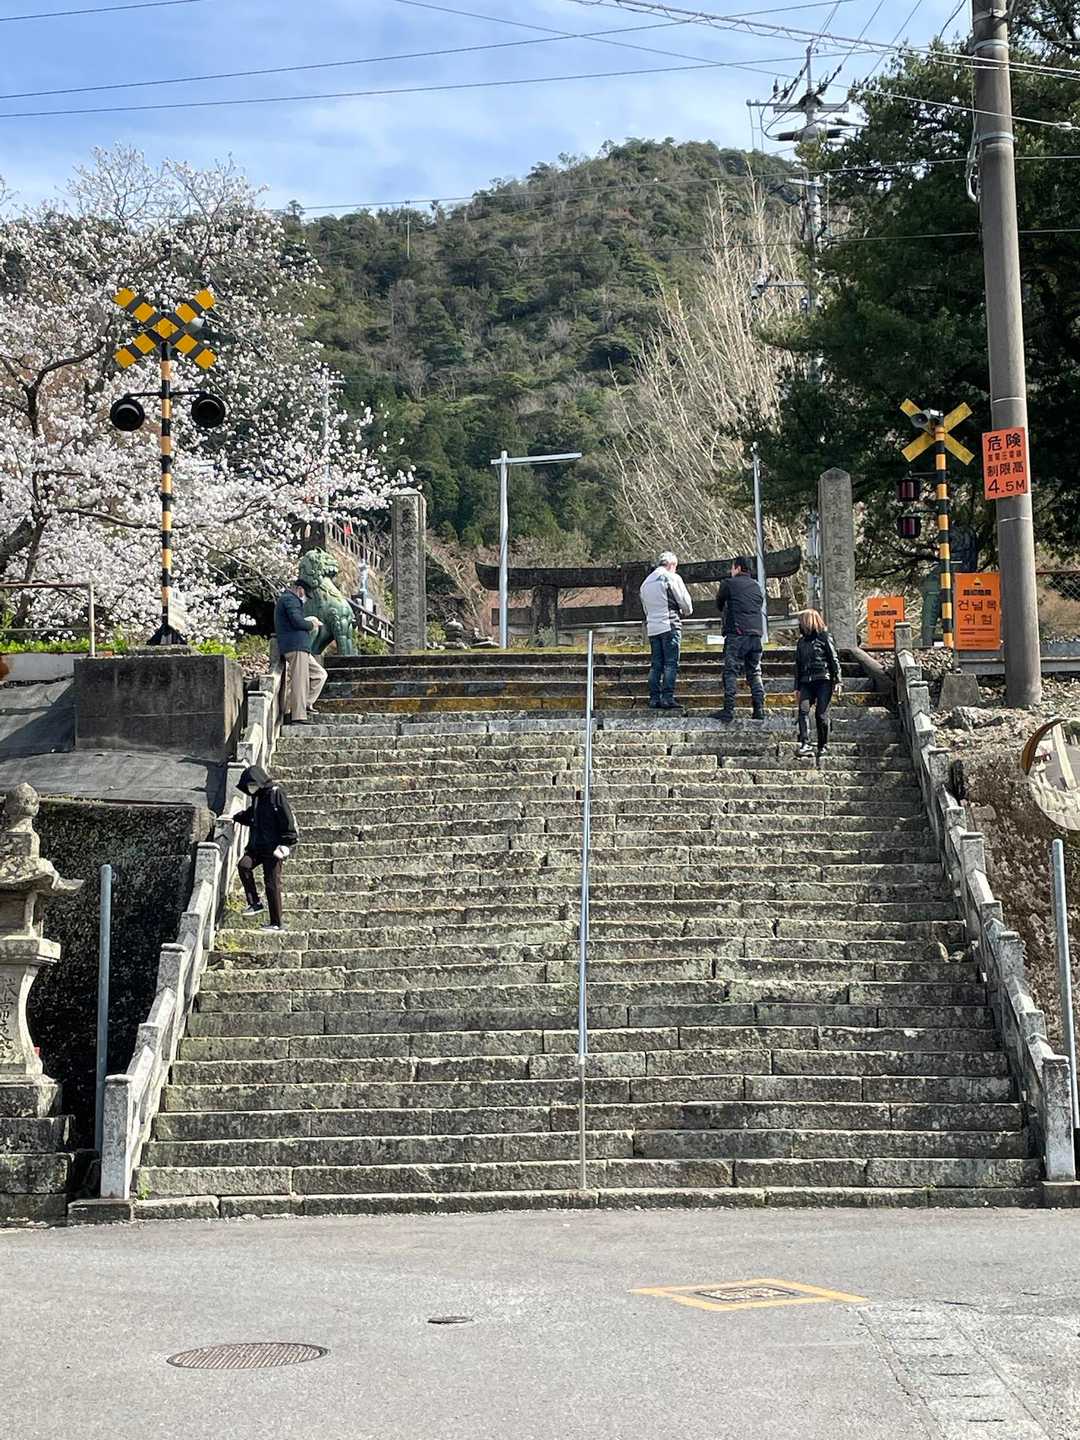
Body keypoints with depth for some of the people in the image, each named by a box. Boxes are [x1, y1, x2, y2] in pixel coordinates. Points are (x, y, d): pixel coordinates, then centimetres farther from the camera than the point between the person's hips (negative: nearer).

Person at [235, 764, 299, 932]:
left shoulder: (276, 794, -11)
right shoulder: (257, 797, 15)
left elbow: (287, 819, -15)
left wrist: (286, 843, -18)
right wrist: (236, 817, 22)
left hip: (273, 847, -7)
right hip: (257, 846, 7)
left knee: (272, 883, -5)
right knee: (244, 864, -17)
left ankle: (277, 923, 2)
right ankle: (255, 904, -7)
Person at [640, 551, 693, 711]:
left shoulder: (646, 582, 17)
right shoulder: (671, 578, -3)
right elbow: (685, 602, -3)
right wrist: (686, 612, 17)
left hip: (652, 627, 6)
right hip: (670, 626, -6)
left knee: (656, 664, 7)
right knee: (671, 663, -7)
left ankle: (654, 698, 2)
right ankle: (667, 697, -14)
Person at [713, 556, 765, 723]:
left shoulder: (730, 584, 1)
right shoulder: (757, 586, 17)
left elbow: (719, 604, 13)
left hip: (736, 634, -5)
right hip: (756, 634, 5)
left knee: (731, 672, -6)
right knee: (755, 673, 9)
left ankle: (729, 709, -14)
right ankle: (759, 708, 1)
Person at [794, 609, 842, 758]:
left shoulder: (824, 638, 2)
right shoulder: (801, 642, 19)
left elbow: (834, 660, 0)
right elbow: (798, 665, 23)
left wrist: (837, 681, -6)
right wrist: (797, 687, 19)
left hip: (823, 680, -4)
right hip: (806, 682, 5)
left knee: (821, 714, -6)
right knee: (803, 710, -15)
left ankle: (823, 746, 6)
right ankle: (804, 744, -22)